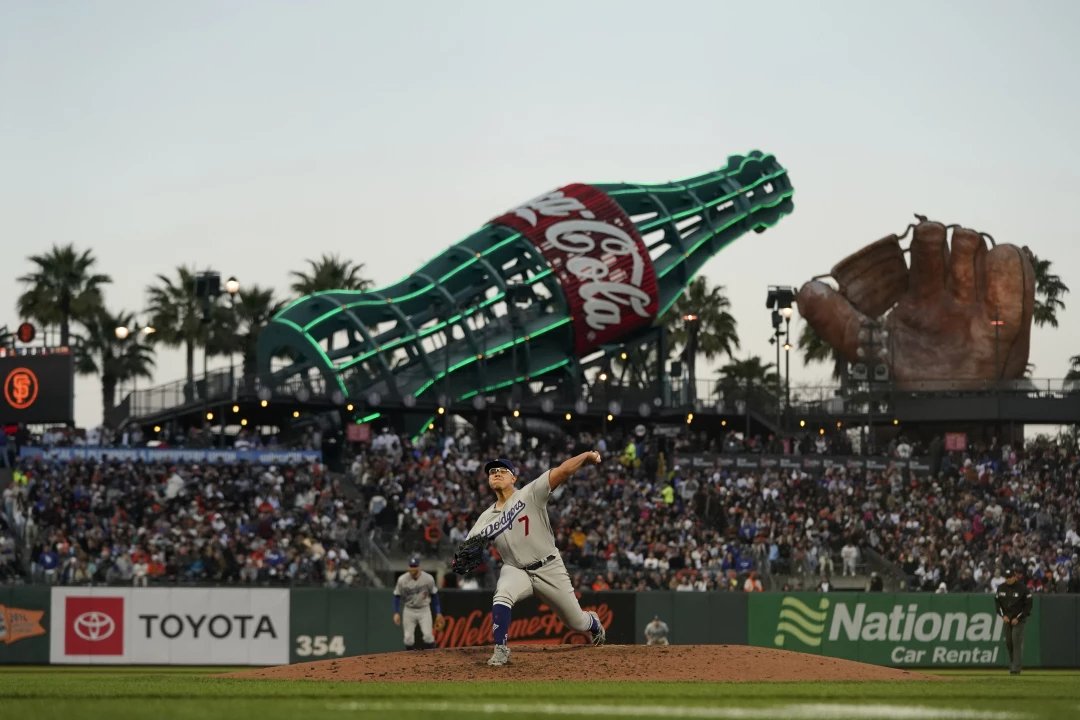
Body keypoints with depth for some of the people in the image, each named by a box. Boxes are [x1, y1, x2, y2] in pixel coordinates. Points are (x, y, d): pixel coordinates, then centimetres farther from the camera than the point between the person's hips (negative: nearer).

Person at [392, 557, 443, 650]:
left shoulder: (428, 579, -11)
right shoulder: (402, 580, -12)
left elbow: (434, 595, 1)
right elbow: (397, 596, -1)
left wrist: (438, 613, 2)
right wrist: (396, 613, -9)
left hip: (424, 610, -1)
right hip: (409, 610, 1)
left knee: (428, 635, -14)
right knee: (408, 638, -3)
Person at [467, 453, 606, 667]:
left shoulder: (530, 494, -13)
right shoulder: (486, 518, -1)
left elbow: (562, 472, -23)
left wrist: (586, 457, -34)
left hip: (549, 568, -2)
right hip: (516, 571, 2)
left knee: (577, 622, 9)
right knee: (502, 596, -33)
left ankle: (594, 623, 46)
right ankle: (500, 650, -28)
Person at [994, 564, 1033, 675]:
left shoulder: (1022, 588, -13)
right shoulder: (1001, 587, 2)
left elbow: (1028, 604, -9)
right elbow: (997, 602, 12)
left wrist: (1018, 618, -13)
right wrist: (1003, 615, 0)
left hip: (1019, 619, -5)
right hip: (1007, 618, 5)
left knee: (1017, 641, -12)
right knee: (1008, 643, 7)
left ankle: (1016, 668, -14)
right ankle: (1012, 665, 22)